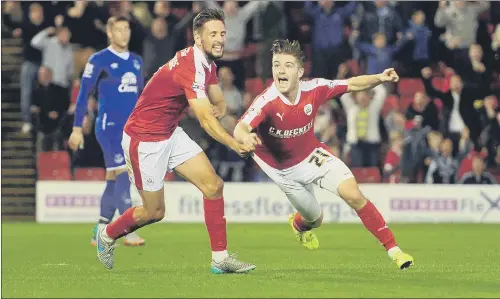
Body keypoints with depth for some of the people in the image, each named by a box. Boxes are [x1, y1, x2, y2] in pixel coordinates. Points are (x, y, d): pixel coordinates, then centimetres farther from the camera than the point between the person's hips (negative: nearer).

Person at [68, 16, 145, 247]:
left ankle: (99, 233, 16)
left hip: (131, 129, 6)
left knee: (114, 180, 8)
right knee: (122, 174, -16)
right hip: (109, 126, -6)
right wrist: (77, 129, -7)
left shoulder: (136, 61, 13)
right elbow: (83, 94, -4)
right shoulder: (99, 60, -5)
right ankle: (129, 232, -18)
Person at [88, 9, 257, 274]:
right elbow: (206, 120, -36)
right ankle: (107, 234, 32)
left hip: (171, 134, 9)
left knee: (213, 185, -4)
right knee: (154, 211, 4)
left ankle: (220, 258, 0)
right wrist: (236, 146, -47)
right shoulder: (190, 67, -29)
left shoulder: (208, 64, 2)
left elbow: (218, 104, 10)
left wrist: (217, 109, -15)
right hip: (144, 140, -9)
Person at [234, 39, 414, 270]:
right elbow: (240, 129, -46)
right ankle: (299, 224, 55)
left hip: (314, 155, 2)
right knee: (314, 220, 14)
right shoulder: (266, 102, -31)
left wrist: (379, 78, -26)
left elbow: (353, 85, -6)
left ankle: (393, 249, -9)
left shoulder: (314, 90, -20)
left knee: (354, 196, -18)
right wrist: (245, 137, -71)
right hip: (285, 170, -2)